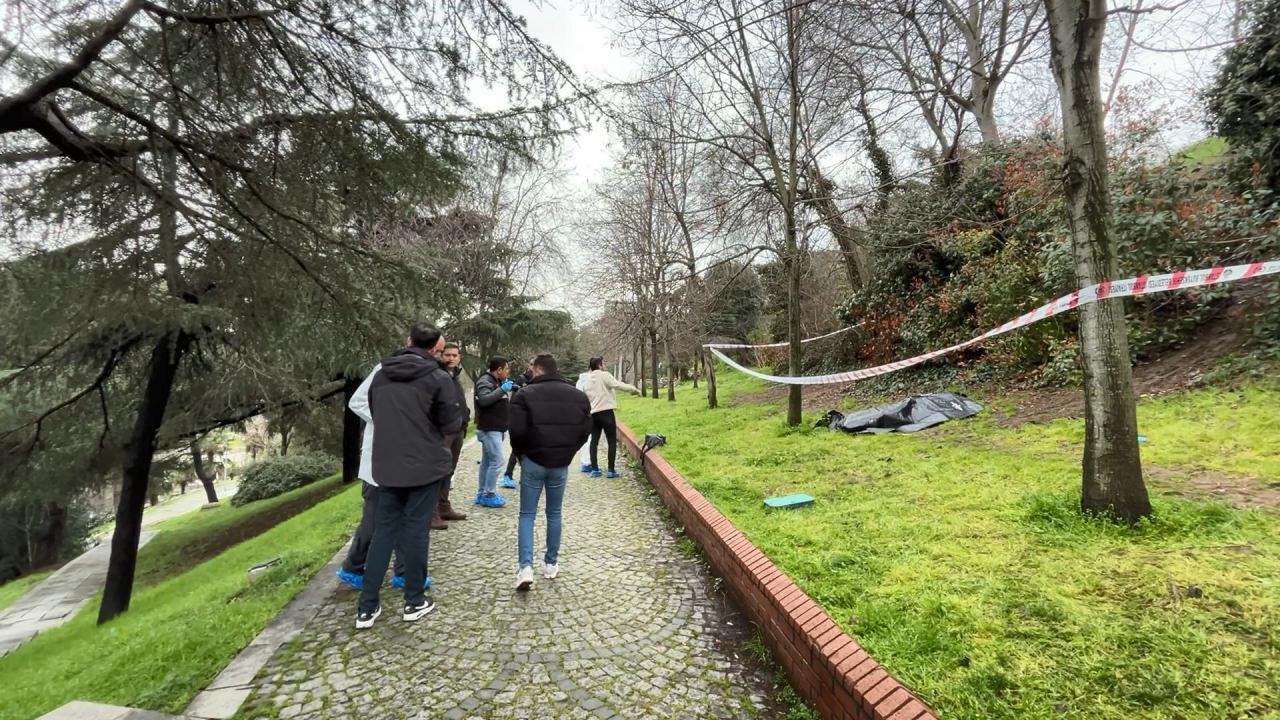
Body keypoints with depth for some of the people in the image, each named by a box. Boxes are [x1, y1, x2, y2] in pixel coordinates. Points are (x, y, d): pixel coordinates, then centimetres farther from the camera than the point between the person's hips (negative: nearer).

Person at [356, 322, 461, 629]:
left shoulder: (381, 374, 4)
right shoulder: (439, 378, -12)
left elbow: (374, 413, 14)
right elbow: (453, 423, -9)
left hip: (386, 465, 4)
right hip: (425, 465, -4)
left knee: (383, 529, 13)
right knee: (416, 530, 5)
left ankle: (367, 607, 17)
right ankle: (415, 602, 18)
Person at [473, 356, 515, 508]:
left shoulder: (497, 382, 17)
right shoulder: (485, 381, -13)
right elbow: (483, 400, -29)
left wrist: (509, 391, 11)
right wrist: (502, 389, -25)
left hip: (495, 429, 10)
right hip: (489, 429, -10)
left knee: (487, 461, 13)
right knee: (496, 461, -10)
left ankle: (482, 494, 20)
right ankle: (489, 495, -3)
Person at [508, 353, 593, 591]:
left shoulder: (526, 394, -10)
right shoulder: (578, 395, 2)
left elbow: (517, 430, -13)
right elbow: (586, 430, 1)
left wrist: (522, 454, 4)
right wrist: (568, 452, 12)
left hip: (533, 461, -3)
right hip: (561, 463, 3)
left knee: (527, 515, 8)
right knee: (554, 514, 16)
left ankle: (525, 567, -3)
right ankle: (551, 564, 24)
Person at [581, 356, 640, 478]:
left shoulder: (587, 379, 13)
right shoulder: (604, 375, -7)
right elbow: (617, 385, -18)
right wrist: (634, 389, -11)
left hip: (593, 413, 6)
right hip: (606, 412, -6)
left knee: (594, 441, 15)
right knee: (612, 441, 1)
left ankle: (594, 469, 15)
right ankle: (611, 470, -2)